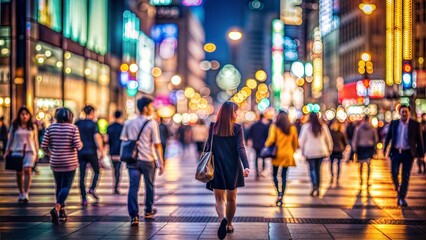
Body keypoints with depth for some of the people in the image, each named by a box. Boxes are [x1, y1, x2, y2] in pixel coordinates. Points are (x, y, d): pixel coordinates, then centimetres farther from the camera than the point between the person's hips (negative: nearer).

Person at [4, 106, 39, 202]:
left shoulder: (33, 126, 6)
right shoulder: (14, 126, 6)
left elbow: (35, 140, 10)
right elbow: (10, 139, 11)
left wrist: (37, 153, 8)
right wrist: (7, 151, 7)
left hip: (30, 151, -1)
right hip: (17, 151, 1)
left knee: (27, 170, -17)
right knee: (19, 173, 2)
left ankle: (26, 193, -19)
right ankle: (21, 193, 15)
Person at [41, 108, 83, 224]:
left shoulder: (51, 128, 1)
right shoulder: (73, 128, -7)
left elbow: (44, 146, -1)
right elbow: (78, 146, -14)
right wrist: (81, 144, 8)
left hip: (55, 162, 3)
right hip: (70, 162, -3)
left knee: (59, 186, 16)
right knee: (66, 186, -2)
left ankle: (62, 212, 19)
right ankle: (56, 208, -24)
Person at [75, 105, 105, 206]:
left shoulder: (78, 124, 7)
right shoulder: (93, 124, -6)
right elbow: (97, 138, -14)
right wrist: (101, 151, -9)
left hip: (80, 152, 4)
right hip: (91, 152, -4)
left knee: (82, 175, 4)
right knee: (97, 171, 16)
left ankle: (84, 198, 2)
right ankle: (92, 189, -7)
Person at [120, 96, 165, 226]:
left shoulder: (129, 123, 6)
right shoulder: (152, 123, -8)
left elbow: (123, 141, 7)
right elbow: (157, 144, -10)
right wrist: (161, 163, -6)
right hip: (148, 160, -3)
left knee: (133, 187, -1)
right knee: (149, 186, 16)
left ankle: (134, 215, -11)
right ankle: (149, 211, 32)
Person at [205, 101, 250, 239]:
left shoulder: (213, 127, 0)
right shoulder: (237, 128, -5)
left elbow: (208, 147, 3)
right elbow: (240, 148, -15)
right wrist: (246, 166, -21)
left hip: (217, 167, 0)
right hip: (233, 167, 0)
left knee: (220, 198, 0)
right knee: (231, 198, 17)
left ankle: (223, 219, -28)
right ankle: (229, 224, 28)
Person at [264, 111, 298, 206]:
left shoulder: (274, 127, -5)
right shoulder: (292, 128, 5)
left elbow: (271, 139, -14)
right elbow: (295, 143, 11)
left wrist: (266, 145, 5)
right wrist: (292, 152, 24)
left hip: (277, 154, -2)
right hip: (288, 155, 3)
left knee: (274, 174, 11)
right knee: (284, 176, 7)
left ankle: (279, 193, -5)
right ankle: (281, 197, 4)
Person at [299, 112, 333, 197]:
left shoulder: (306, 126, -4)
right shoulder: (323, 127, 4)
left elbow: (302, 140, -2)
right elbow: (328, 139, 10)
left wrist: (302, 149, 10)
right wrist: (329, 149, 21)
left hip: (310, 151, -3)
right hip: (321, 151, 3)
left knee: (312, 168, 0)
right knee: (318, 169, 10)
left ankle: (314, 185, -23)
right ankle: (317, 189, 13)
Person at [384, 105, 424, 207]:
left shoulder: (415, 124, 0)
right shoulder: (394, 123, 5)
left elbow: (419, 140, 1)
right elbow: (388, 136, 9)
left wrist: (421, 154, -1)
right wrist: (384, 148, 2)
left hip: (408, 153, -1)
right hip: (396, 152, 1)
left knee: (405, 177, 1)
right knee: (394, 174, -2)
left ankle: (402, 198, 8)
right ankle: (397, 189, 28)